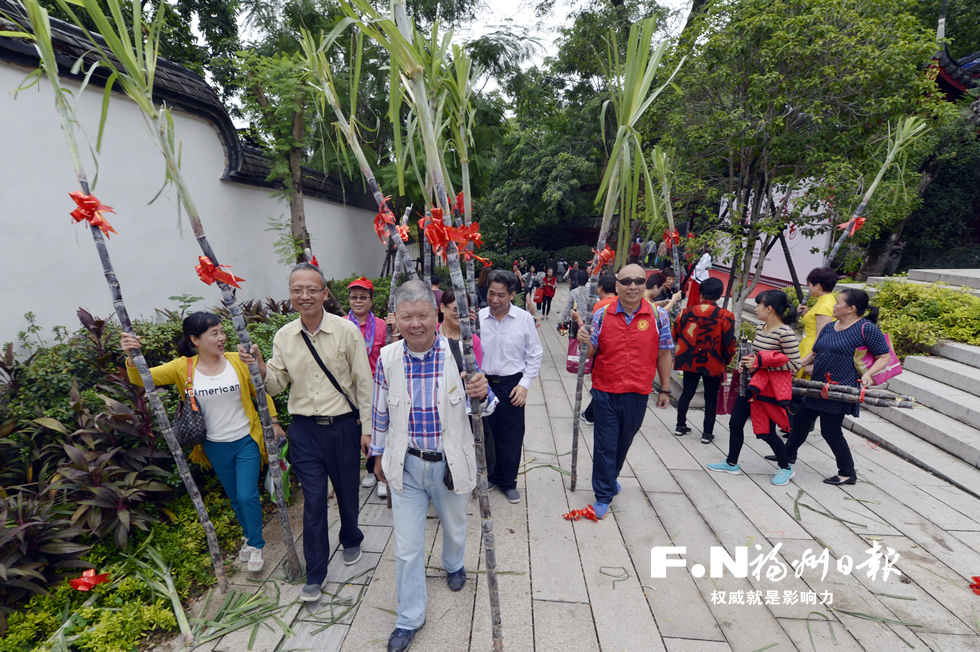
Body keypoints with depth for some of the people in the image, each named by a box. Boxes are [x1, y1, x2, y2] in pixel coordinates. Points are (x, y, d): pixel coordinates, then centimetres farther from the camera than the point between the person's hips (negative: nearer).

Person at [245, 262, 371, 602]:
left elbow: (363, 382, -5)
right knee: (313, 499, 6)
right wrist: (261, 368, -14)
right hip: (304, 429, 2)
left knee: (347, 491, 16)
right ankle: (315, 574, 25)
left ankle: (351, 540, 47)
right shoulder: (283, 336, 1)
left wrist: (367, 428, -5)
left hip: (343, 425, -1)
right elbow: (277, 385, 7)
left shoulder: (346, 331, -9)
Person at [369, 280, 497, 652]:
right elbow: (380, 413, 4)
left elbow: (483, 407, -9)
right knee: (407, 548, 9)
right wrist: (379, 455, 13)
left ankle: (454, 565, 60)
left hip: (450, 463, 0)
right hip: (406, 466, 0)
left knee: (454, 527, 26)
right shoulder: (387, 358, -11)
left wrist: (483, 394, -32)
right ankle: (410, 618, 35)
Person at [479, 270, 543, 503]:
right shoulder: (477, 318, -4)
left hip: (512, 385, -1)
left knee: (512, 437, 8)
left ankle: (508, 482, 29)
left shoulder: (524, 319, -5)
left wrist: (524, 384, -4)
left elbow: (535, 354, 2)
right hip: (483, 384, 1)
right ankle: (490, 477, 35)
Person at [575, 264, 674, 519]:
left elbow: (663, 355, 3)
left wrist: (665, 390, 6)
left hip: (638, 393, 2)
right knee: (605, 444, 4)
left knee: (624, 441, 19)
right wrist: (585, 342, -23)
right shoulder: (602, 314, -4)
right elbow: (591, 352, 0)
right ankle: (603, 496, 20)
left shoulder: (658, 316, -4)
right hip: (606, 392, -1)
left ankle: (611, 476, 45)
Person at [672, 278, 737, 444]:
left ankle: (680, 426, 26)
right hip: (713, 364, -2)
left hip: (690, 361, 3)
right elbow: (729, 344, -11)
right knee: (711, 398, 10)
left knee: (687, 393, 16)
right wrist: (726, 360, 8)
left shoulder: (687, 312, -6)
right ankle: (707, 433, 17)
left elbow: (677, 334, 4)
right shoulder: (725, 316, -13)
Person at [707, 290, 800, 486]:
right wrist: (747, 362, -1)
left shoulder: (785, 333, -18)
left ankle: (785, 467, 28)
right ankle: (731, 463, 25)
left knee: (767, 432, 3)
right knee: (735, 423, 9)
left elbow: (795, 365, -18)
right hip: (752, 384, 8)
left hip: (770, 388, -8)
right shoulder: (761, 329, 6)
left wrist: (760, 363, -21)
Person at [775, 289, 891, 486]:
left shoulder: (867, 328, -9)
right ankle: (789, 454, 37)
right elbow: (814, 353, 19)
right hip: (818, 387, 8)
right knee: (801, 420, 17)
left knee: (831, 431, -1)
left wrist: (868, 374, -24)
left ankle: (848, 473, 17)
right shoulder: (829, 327, 11)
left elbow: (885, 356, -9)